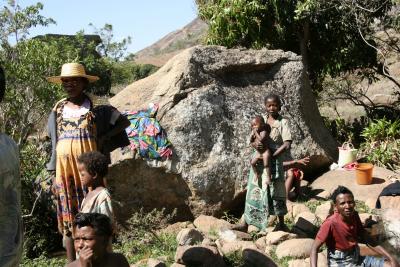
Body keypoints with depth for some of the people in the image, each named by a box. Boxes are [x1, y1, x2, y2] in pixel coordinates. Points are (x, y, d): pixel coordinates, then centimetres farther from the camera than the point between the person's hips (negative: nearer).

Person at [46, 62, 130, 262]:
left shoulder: (96, 109, 0)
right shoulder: (57, 111, 9)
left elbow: (124, 122, 8)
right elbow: (55, 145, 14)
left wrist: (104, 138, -5)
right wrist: (54, 176, 10)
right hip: (64, 171, 3)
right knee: (68, 221, 7)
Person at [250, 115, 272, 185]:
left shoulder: (263, 132, -16)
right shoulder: (254, 133, 8)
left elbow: (261, 140, -33)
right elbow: (251, 142, 12)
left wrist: (256, 132, -25)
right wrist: (252, 135, -5)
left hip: (265, 151, -8)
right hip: (258, 152, 8)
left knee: (266, 165, -12)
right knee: (252, 162, 1)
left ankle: (268, 177, -5)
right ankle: (256, 174, 18)